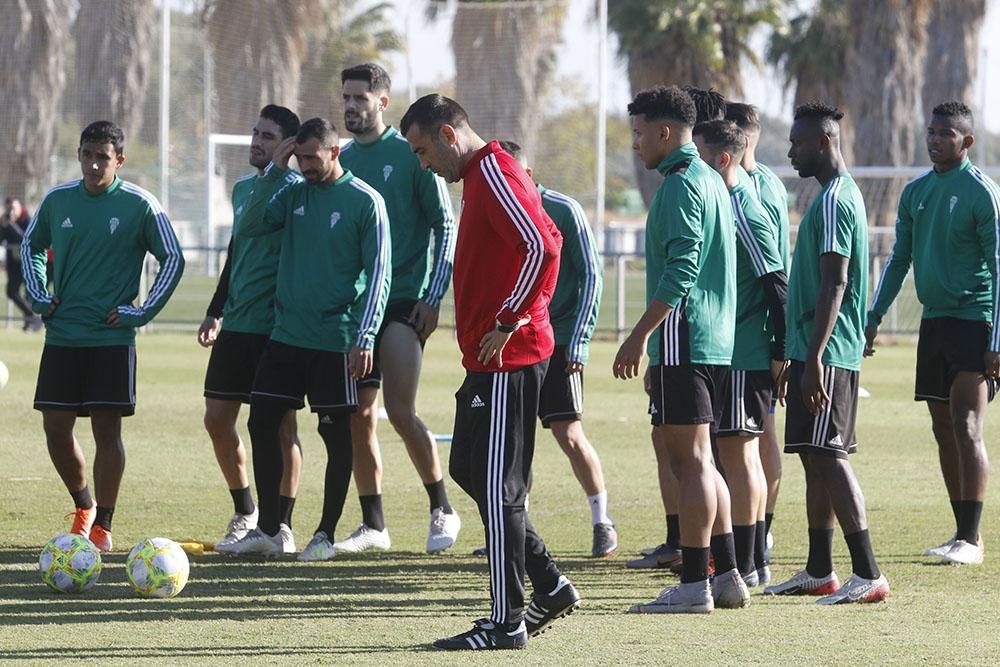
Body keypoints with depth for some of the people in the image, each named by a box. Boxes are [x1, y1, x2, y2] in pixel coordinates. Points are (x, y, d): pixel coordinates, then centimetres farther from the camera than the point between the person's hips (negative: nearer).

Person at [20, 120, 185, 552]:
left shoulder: (140, 205, -6)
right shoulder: (57, 200, 5)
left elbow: (173, 260, 0)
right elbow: (31, 246, 21)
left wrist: (141, 313, -6)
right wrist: (38, 296, 7)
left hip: (112, 338, -4)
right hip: (61, 337, 4)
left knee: (106, 428, -4)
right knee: (55, 427, 3)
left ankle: (102, 527, 4)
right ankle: (84, 506, 26)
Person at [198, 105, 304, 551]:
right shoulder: (242, 189, 14)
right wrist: (215, 311, 24)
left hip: (279, 328, -7)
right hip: (236, 325, 7)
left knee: (281, 424, -1)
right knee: (217, 418, 5)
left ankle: (282, 524, 7)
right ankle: (244, 513, 21)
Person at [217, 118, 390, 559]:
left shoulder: (365, 201, -6)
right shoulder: (293, 193, 9)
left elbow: (378, 273, -8)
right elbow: (251, 226, 0)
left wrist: (364, 337, -15)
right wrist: (273, 172, -7)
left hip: (335, 338, -5)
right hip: (287, 334, 6)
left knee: (336, 433, 1)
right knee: (262, 423, 2)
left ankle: (326, 535, 10)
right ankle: (269, 530, 10)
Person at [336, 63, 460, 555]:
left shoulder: (410, 154, -4)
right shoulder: (341, 159, 11)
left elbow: (445, 227, -4)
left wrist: (433, 297, -11)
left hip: (404, 300, -6)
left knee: (401, 412, -15)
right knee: (359, 418, 5)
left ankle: (442, 509, 0)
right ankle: (372, 525, 14)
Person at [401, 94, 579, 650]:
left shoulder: (494, 173, -15)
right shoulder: (480, 176, 17)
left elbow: (543, 246, -26)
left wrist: (508, 324, -20)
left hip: (508, 359, -11)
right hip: (491, 358, 11)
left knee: (497, 486, -6)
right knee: (469, 470, 16)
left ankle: (507, 622, -1)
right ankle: (551, 588, 21)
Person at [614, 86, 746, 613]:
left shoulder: (681, 184, -12)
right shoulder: (710, 180, 19)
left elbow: (680, 271, -21)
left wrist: (640, 335, -21)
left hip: (683, 338, -10)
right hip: (716, 340, 10)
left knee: (690, 459, -8)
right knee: (697, 459, 14)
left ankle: (694, 585, -8)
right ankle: (727, 576, 15)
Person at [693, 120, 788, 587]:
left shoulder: (745, 215, -15)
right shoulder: (724, 207, 14)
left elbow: (776, 285, -18)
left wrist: (779, 352, -18)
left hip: (744, 356, -10)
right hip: (729, 355, 10)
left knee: (736, 452, -8)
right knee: (742, 455, 13)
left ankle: (743, 567, -6)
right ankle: (754, 562, 18)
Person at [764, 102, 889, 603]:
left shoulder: (833, 201, -14)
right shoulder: (840, 194, 18)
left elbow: (834, 285, -21)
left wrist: (815, 358, -25)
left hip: (824, 353, -10)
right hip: (814, 349, 10)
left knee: (827, 455, -12)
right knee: (816, 458, 13)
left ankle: (868, 575, -15)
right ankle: (819, 572, 18)